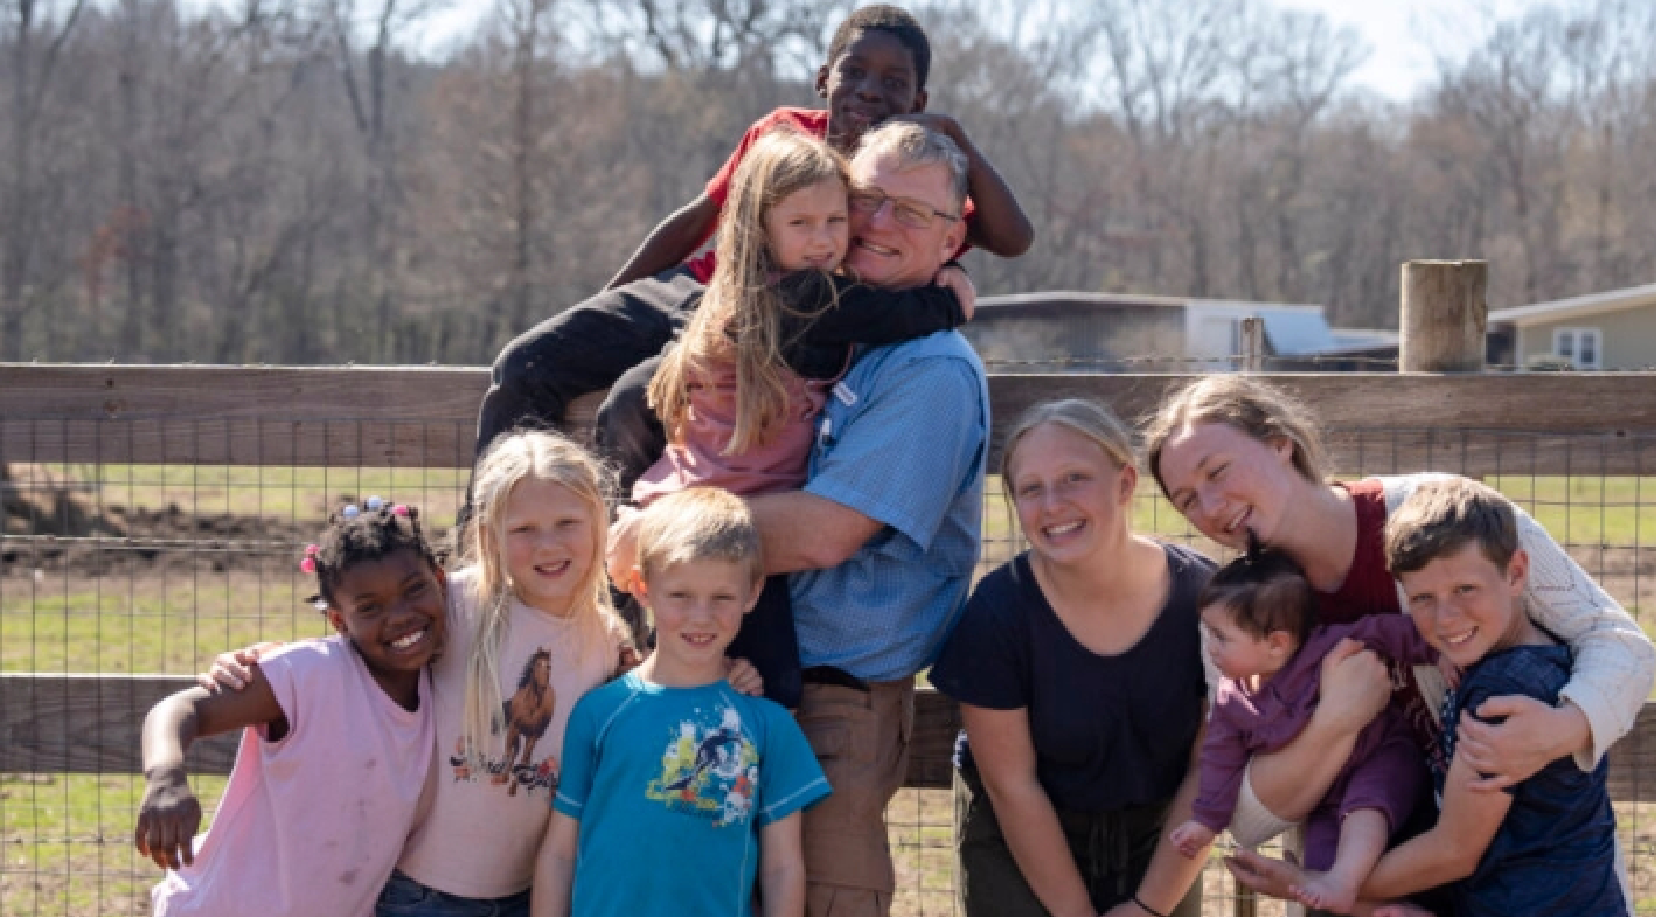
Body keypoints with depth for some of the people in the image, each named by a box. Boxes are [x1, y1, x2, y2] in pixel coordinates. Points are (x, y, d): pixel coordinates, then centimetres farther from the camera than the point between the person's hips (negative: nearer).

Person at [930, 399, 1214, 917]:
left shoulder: (1201, 597, -15)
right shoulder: (997, 611, -19)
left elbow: (1209, 771, -10)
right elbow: (1012, 785, -14)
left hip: (1157, 845, 2)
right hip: (1022, 848, -2)